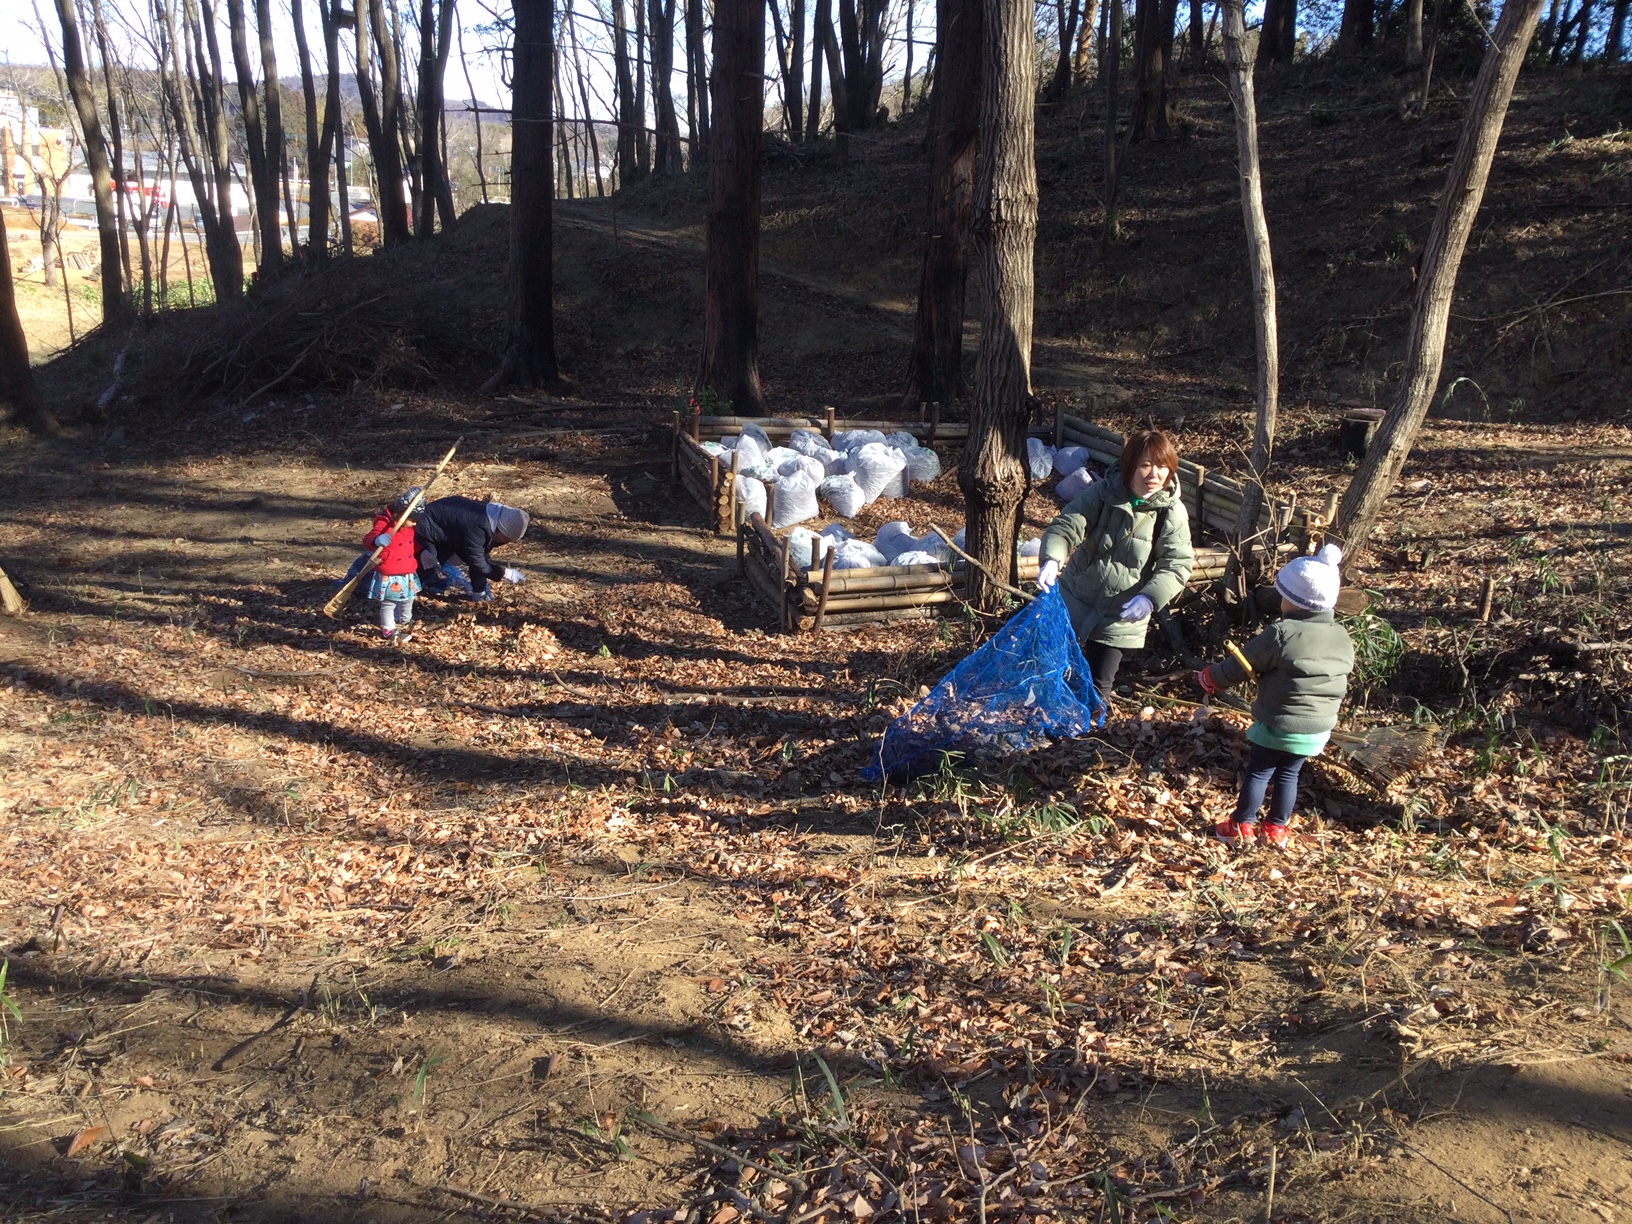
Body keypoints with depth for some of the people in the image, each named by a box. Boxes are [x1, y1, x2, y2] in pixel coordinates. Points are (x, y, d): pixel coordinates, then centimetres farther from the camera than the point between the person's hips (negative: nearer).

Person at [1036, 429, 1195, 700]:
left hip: (1120, 618, -1)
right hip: (1073, 600, 1)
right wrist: (1052, 559, -38)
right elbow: (1066, 525, -17)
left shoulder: (1173, 513, -10)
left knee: (1098, 687, 6)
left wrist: (1150, 598, -28)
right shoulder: (1102, 493, -11)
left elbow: (1177, 565, -11)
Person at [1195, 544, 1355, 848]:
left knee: (1257, 773, 9)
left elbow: (1242, 666, -12)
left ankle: (1242, 825, 18)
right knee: (1288, 775, 18)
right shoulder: (1342, 638, 0)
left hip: (1277, 726, -6)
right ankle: (1277, 829, 26)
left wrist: (1209, 678, 3)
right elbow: (1342, 680, 13)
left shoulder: (1282, 633, -20)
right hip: (1318, 729, 6)